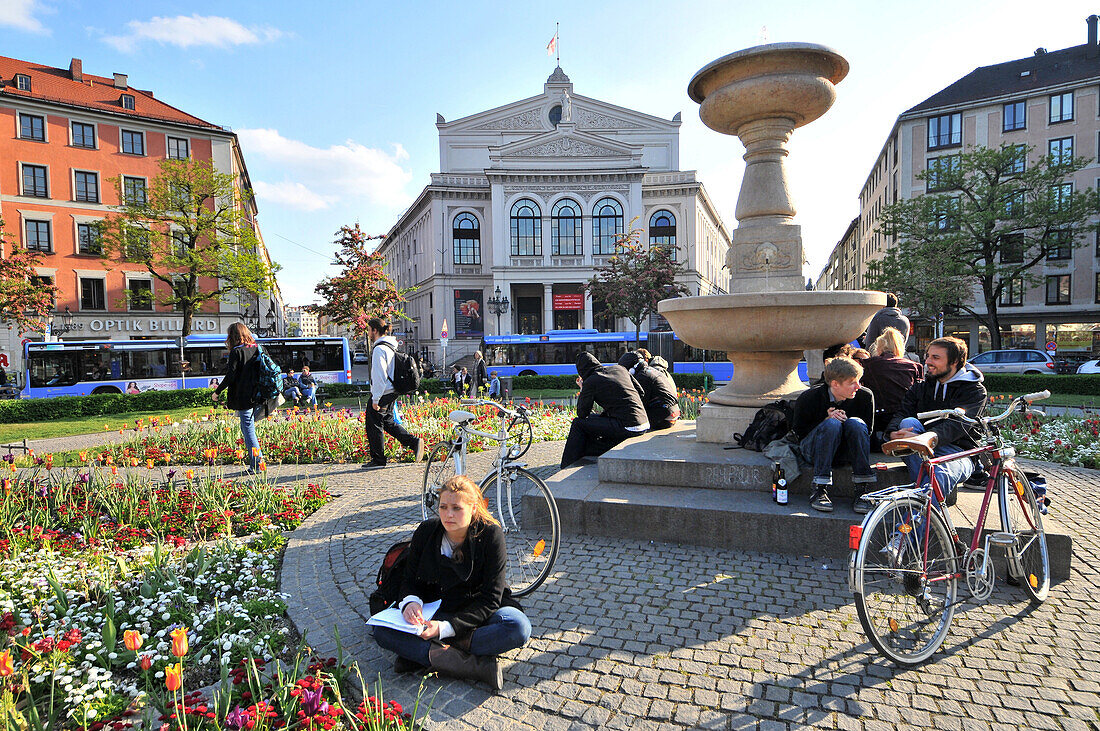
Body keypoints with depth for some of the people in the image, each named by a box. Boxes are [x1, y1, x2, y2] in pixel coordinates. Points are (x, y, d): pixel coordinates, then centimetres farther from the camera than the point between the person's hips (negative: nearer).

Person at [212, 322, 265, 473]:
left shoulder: (236, 352, -10)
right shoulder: (257, 349, 9)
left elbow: (230, 376, -13)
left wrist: (217, 392, 0)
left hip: (243, 398, -6)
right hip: (257, 397, 7)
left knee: (248, 430, -1)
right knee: (247, 428, 19)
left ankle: (256, 466, 2)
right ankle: (259, 458, 17)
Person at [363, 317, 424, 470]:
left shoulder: (379, 349, -17)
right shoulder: (391, 346, 13)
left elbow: (379, 376, -22)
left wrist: (375, 399, -19)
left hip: (382, 394, -10)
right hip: (392, 393, 10)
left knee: (373, 425, 2)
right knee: (388, 422, 19)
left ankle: (378, 460, 10)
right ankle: (414, 442, 11)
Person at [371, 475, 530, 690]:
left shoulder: (490, 535, -16)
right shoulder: (426, 532, -7)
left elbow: (490, 598, -17)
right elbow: (410, 580, 2)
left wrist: (446, 628, -28)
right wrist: (411, 601, -22)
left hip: (476, 614, -2)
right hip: (434, 611, 2)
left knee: (519, 627, -33)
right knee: (381, 630, -24)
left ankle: (422, 654, -27)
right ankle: (473, 665, -31)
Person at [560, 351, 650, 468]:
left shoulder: (590, 382, -4)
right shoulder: (619, 368, 14)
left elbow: (581, 413, 5)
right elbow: (641, 393, 18)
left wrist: (582, 390, 18)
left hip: (628, 429, -7)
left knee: (578, 423, 6)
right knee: (593, 418, 27)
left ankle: (567, 466, 11)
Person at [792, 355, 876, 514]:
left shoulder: (865, 396, -8)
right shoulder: (809, 397, -16)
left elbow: (867, 432, 2)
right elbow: (800, 431, -6)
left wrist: (846, 420, -19)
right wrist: (826, 420, -21)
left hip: (845, 450, 3)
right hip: (814, 450, -2)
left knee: (855, 423, -29)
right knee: (832, 424, -34)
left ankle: (861, 489, -28)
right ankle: (819, 490, -35)